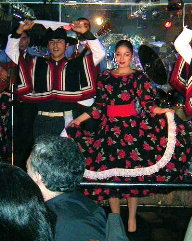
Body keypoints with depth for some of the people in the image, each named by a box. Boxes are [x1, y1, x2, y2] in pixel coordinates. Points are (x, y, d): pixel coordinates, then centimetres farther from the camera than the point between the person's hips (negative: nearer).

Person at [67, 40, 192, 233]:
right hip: (110, 128, 3)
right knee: (110, 170, 1)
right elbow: (99, 106, 11)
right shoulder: (105, 77, 12)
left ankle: (132, 218, 12)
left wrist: (160, 111, -24)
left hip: (133, 127, -2)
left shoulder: (140, 77, 4)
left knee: (133, 170, -2)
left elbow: (147, 102, -5)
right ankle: (115, 217, 15)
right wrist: (78, 120, 6)